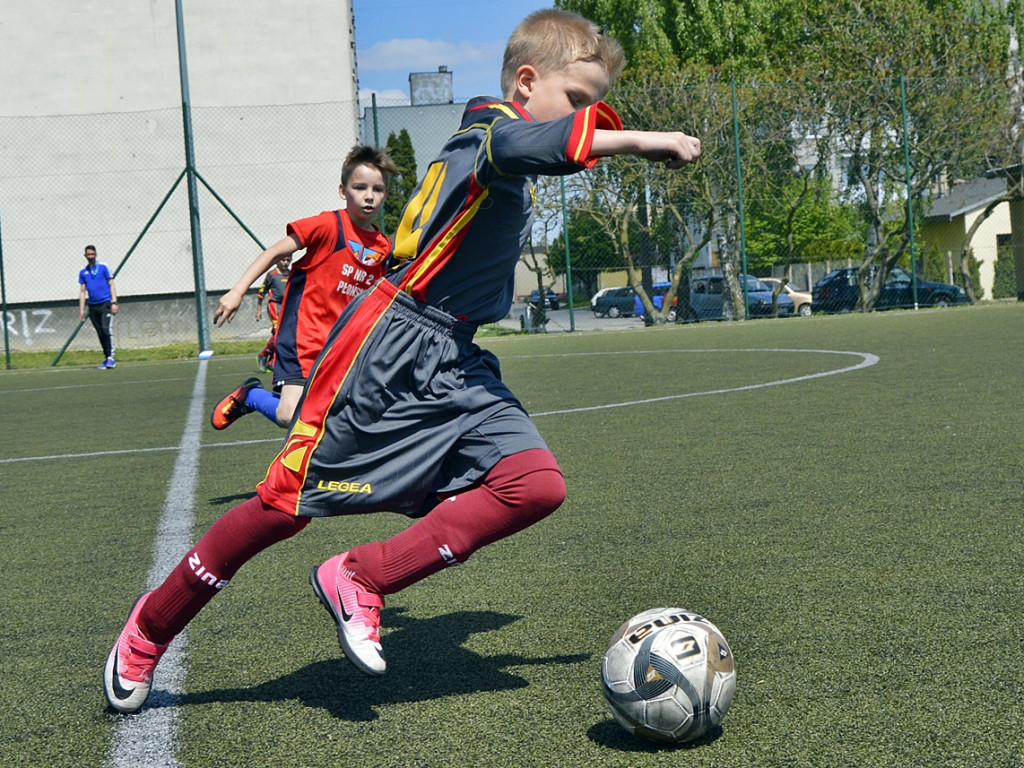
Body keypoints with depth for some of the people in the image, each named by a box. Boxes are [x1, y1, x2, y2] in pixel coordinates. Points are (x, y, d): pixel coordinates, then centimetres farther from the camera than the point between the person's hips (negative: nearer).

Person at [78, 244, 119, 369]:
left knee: (106, 329, -18)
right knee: (100, 334, 6)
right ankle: (107, 359, 13)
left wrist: (114, 302, -9)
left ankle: (110, 357, -19)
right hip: (93, 306, 4)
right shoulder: (83, 272, 11)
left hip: (106, 304, -4)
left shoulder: (103, 267, 1)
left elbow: (111, 285, 1)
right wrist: (81, 310, 8)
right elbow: (82, 291, 13)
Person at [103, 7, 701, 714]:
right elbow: (531, 146, -35)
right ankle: (152, 625, 20)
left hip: (456, 364, 9)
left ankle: (361, 581, -7)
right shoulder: (490, 126, -13)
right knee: (289, 502, -1)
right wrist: (641, 140, -37)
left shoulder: (505, 165, 16)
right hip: (389, 346, -8)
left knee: (537, 485, -13)